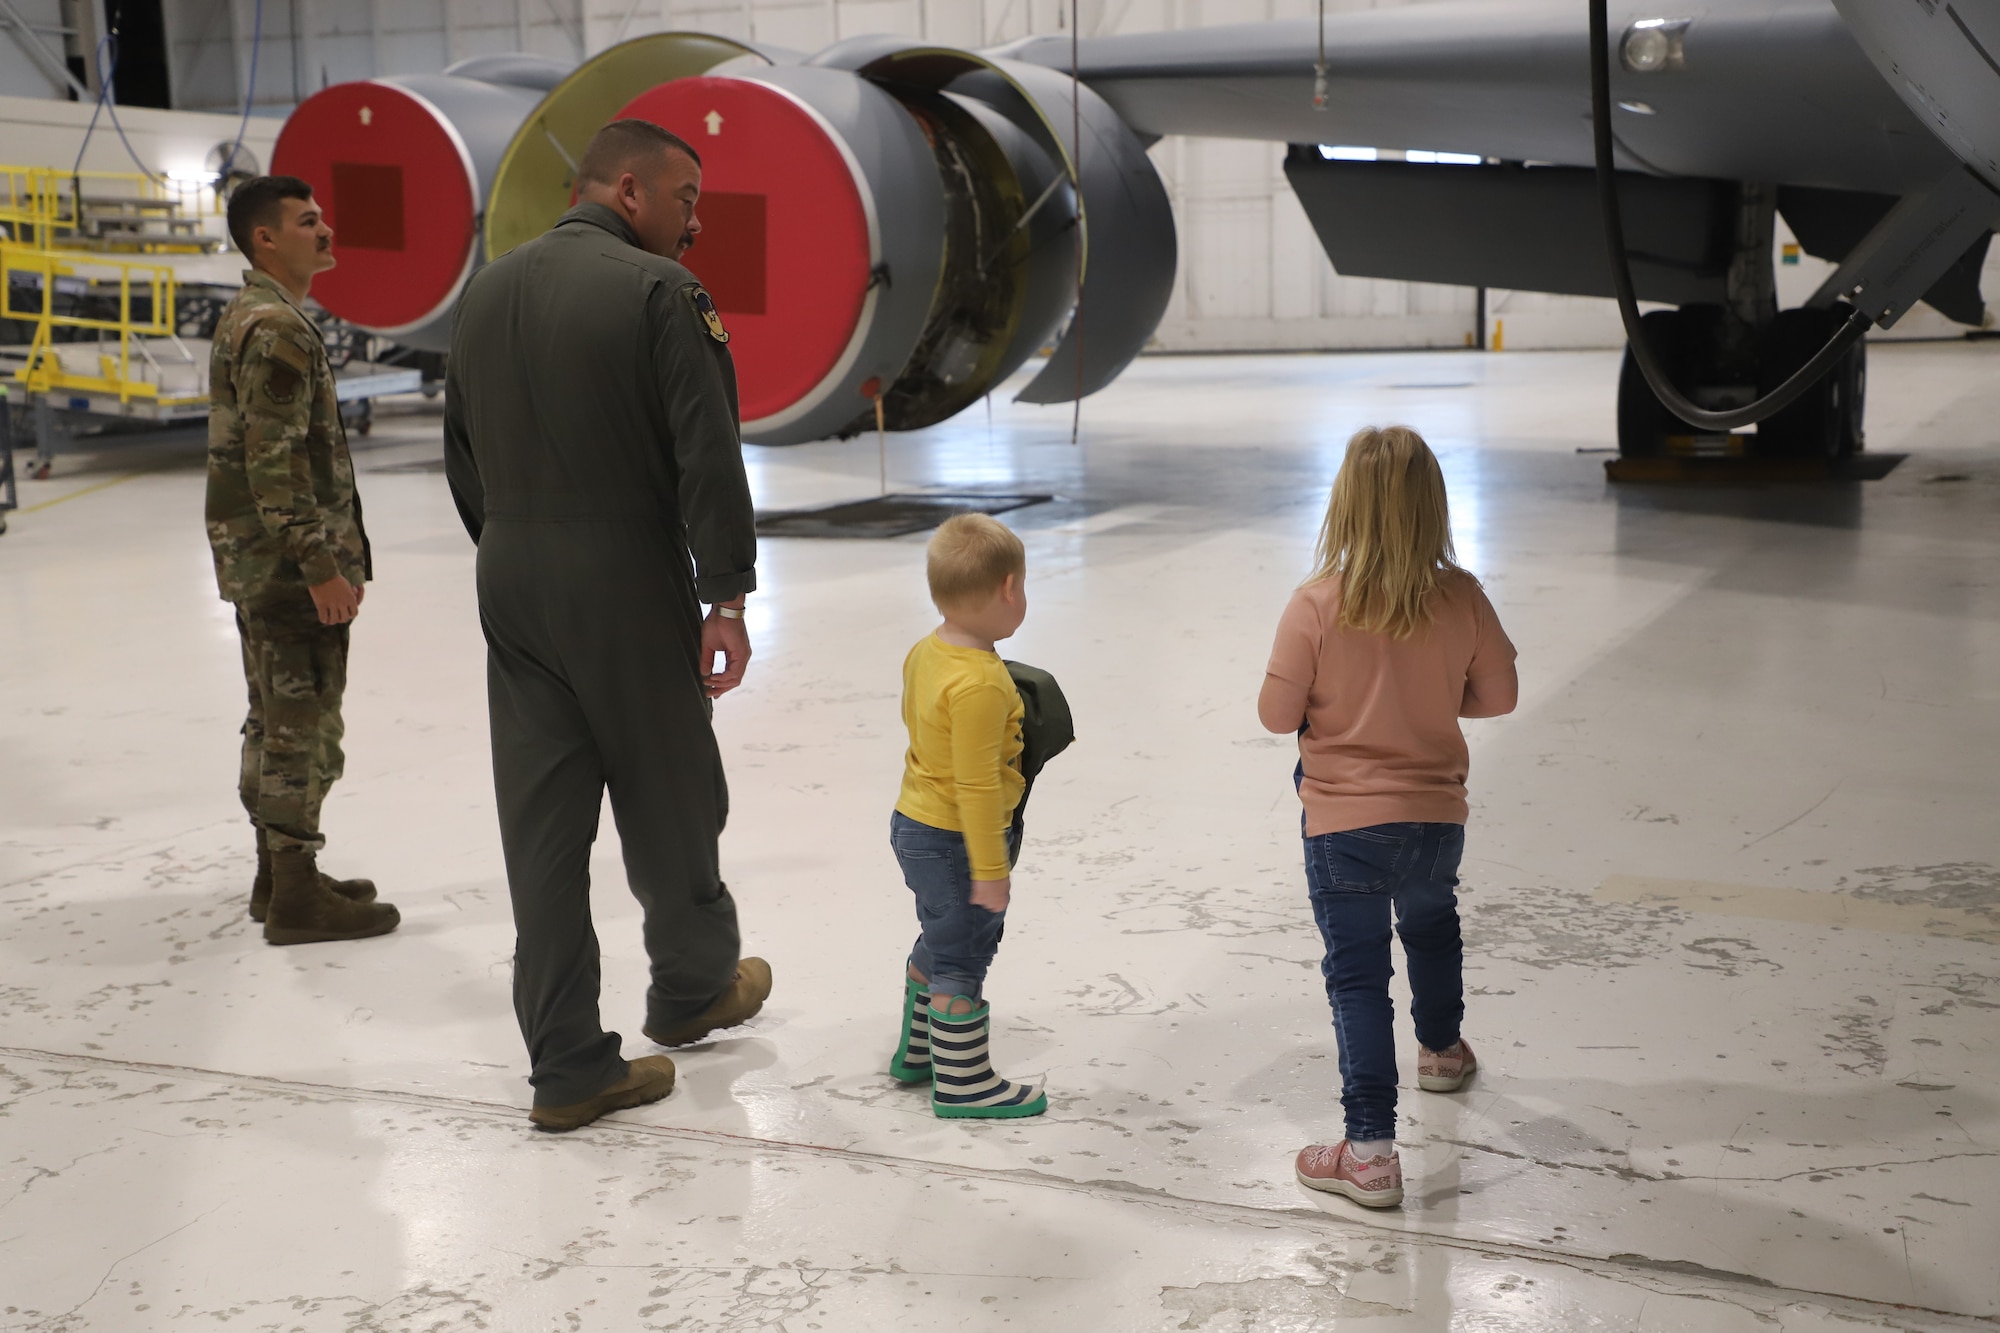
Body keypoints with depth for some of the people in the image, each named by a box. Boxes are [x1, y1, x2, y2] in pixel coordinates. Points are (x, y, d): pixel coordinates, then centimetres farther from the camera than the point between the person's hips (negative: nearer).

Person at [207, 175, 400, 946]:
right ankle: (295, 897, 0)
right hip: (286, 558, -11)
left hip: (258, 559, 11)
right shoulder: (277, 328, -16)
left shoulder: (245, 318, 17)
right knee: (303, 723, -5)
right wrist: (319, 564, -23)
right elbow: (275, 463, -23)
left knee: (275, 718, 16)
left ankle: (277, 877, 25)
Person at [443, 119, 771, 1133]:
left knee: (544, 822, 6)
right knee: (668, 798, 14)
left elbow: (463, 459, 16)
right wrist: (727, 599, -11)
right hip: (629, 591, -6)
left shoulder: (486, 291, 11)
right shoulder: (659, 291, -10)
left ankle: (569, 1066, 10)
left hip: (512, 590, 6)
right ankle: (694, 989, 36)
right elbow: (708, 456, -15)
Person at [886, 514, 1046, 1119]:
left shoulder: (924, 652, 0)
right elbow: (977, 785, -27)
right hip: (955, 842, -9)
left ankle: (918, 1051, 39)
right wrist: (991, 870, -21)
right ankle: (963, 1082, 18)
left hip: (914, 823, 9)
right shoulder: (980, 685, -29)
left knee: (940, 944, 25)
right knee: (962, 961, 5)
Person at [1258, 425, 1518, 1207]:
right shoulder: (1461, 598, -11)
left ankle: (1370, 1149, 0)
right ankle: (1440, 1049, 55)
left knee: (1357, 973, 4)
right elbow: (1496, 696, 0)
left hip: (1343, 823, -3)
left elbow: (1278, 714, -13)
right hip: (1436, 814, 3)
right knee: (1431, 921, 31)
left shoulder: (1318, 605, -19)